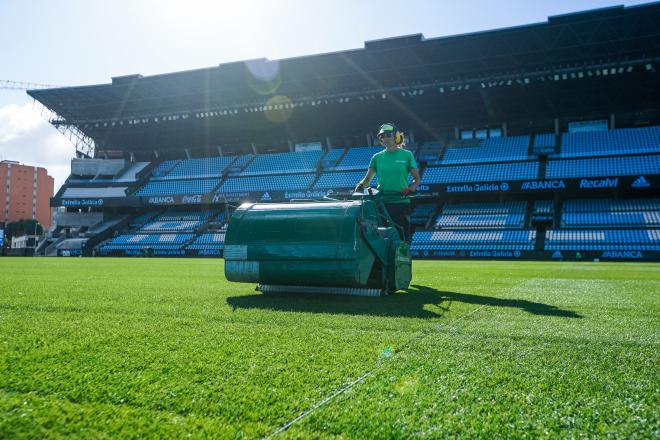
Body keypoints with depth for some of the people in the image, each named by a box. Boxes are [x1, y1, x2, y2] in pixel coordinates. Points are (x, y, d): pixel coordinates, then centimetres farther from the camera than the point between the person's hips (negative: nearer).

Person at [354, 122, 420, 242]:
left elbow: (417, 179, 5)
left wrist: (410, 189, -15)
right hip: (382, 203, 2)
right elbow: (368, 179, 12)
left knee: (403, 238, 0)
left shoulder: (407, 155, 3)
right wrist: (361, 185, -10)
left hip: (401, 202, -2)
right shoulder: (377, 157, 9)